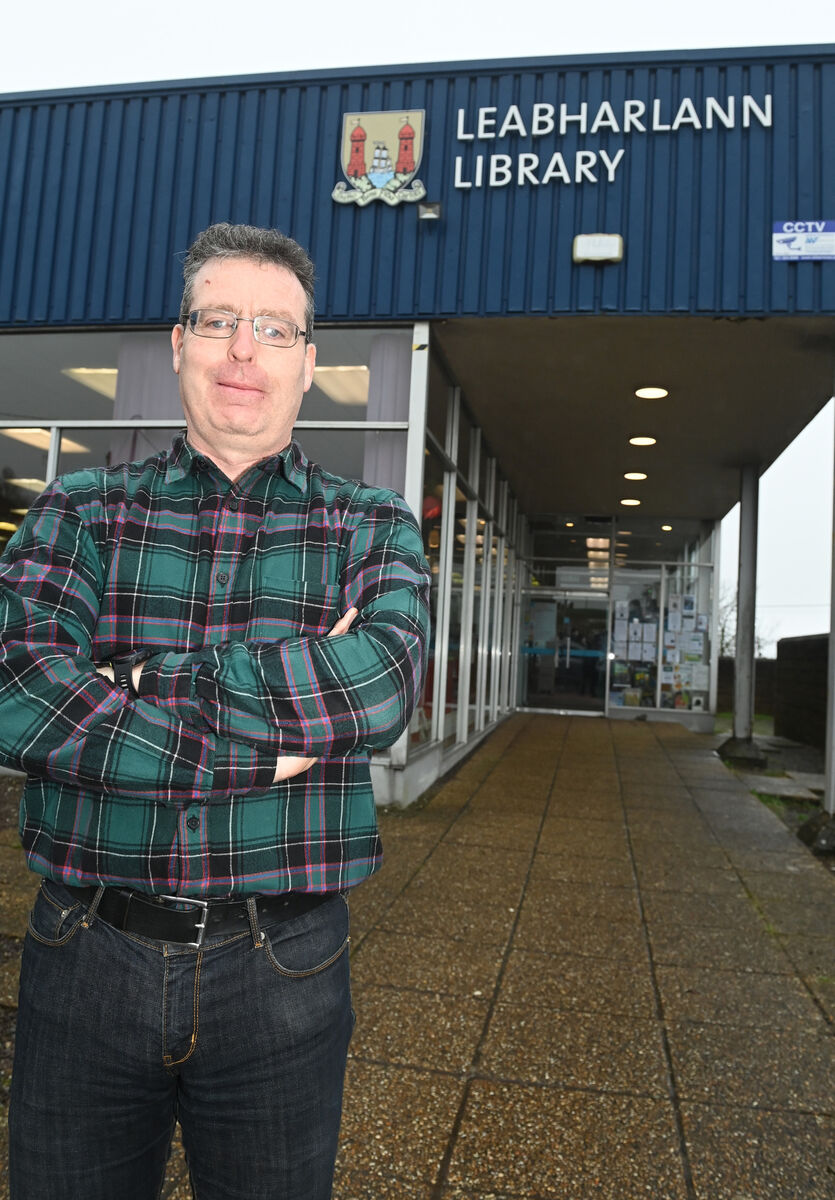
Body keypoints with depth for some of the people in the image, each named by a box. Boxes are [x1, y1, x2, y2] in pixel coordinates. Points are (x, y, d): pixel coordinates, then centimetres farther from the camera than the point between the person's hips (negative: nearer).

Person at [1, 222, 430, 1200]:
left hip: (282, 971, 0)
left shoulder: (372, 527, 1)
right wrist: (260, 749, -19)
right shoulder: (79, 511, 2)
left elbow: (384, 681, -18)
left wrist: (145, 682, -18)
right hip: (84, 959, 1)